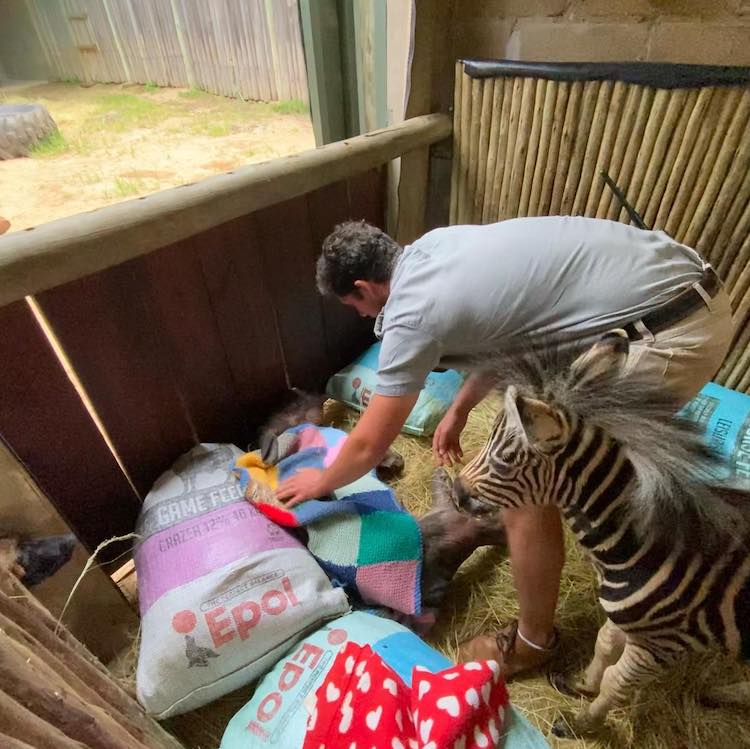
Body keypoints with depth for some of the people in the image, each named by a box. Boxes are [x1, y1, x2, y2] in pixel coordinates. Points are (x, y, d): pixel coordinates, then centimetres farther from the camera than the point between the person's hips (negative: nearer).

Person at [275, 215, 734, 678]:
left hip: (670, 337, -10)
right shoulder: (438, 245, 11)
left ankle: (533, 640, 25)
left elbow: (369, 445, -5)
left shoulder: (411, 313, -15)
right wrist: (459, 410, 29)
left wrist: (322, 482, 16)